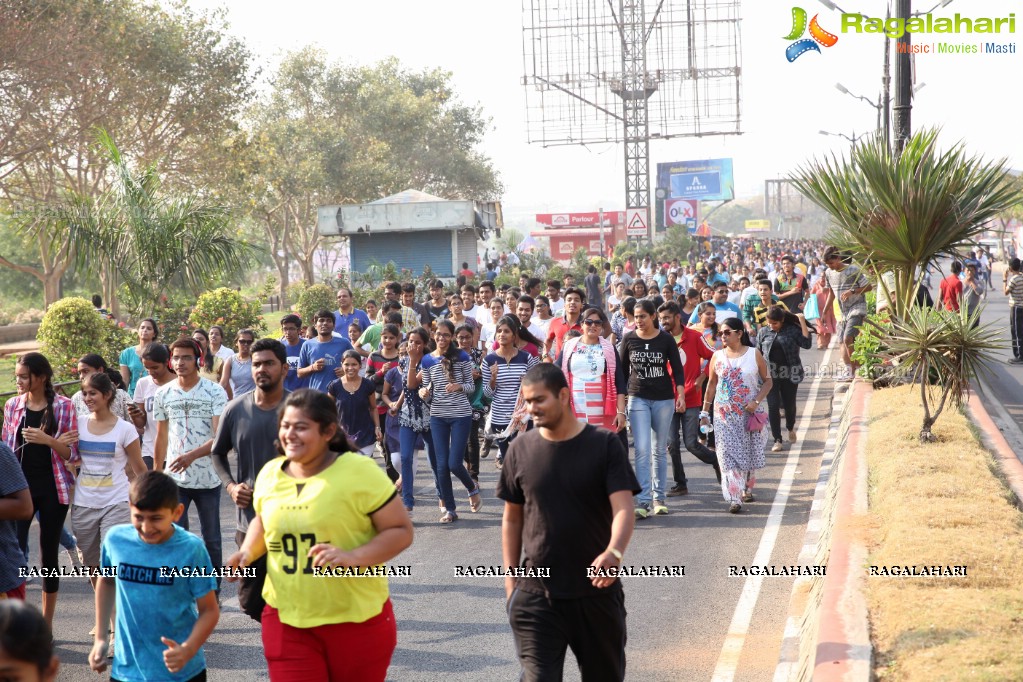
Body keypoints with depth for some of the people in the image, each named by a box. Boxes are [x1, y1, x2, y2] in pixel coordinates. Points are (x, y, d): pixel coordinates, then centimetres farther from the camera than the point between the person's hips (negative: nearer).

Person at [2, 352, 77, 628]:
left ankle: (47, 624, 17)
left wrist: (48, 440, -19)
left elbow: (72, 454, -4)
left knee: (49, 554, 6)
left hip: (53, 488, -2)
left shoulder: (63, 406, -4)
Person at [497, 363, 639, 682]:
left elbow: (623, 507, -16)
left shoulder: (605, 445, -7)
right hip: (536, 594, 0)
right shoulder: (521, 449, 0)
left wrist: (614, 552, -35)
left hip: (597, 590, 0)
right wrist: (510, 575, 5)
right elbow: (512, 517, 9)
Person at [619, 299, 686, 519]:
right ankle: (643, 501, -12)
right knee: (642, 450, -10)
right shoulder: (629, 339, 1)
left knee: (660, 450, 9)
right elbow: (622, 371, 8)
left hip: (664, 399, 0)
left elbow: (677, 369, 1)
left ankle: (659, 497, 19)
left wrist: (681, 395, -10)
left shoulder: (666, 339, -2)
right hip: (638, 399, 0)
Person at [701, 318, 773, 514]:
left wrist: (756, 402, -12)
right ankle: (734, 499, -12)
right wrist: (705, 411, 8)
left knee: (749, 453, 8)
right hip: (724, 415, 1)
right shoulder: (717, 356, 4)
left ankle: (747, 489, 33)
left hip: (749, 414, -1)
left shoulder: (754, 354, -1)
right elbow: (711, 384, 11)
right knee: (728, 454, -9)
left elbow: (767, 381, 2)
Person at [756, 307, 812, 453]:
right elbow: (758, 354, 10)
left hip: (789, 375, -1)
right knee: (773, 406, -5)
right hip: (771, 375, 1)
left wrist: (802, 322, -18)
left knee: (789, 404, 12)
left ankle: (790, 428, 42)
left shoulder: (793, 330, -3)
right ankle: (777, 440, 2)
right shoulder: (763, 333, 4)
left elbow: (806, 343, -16)